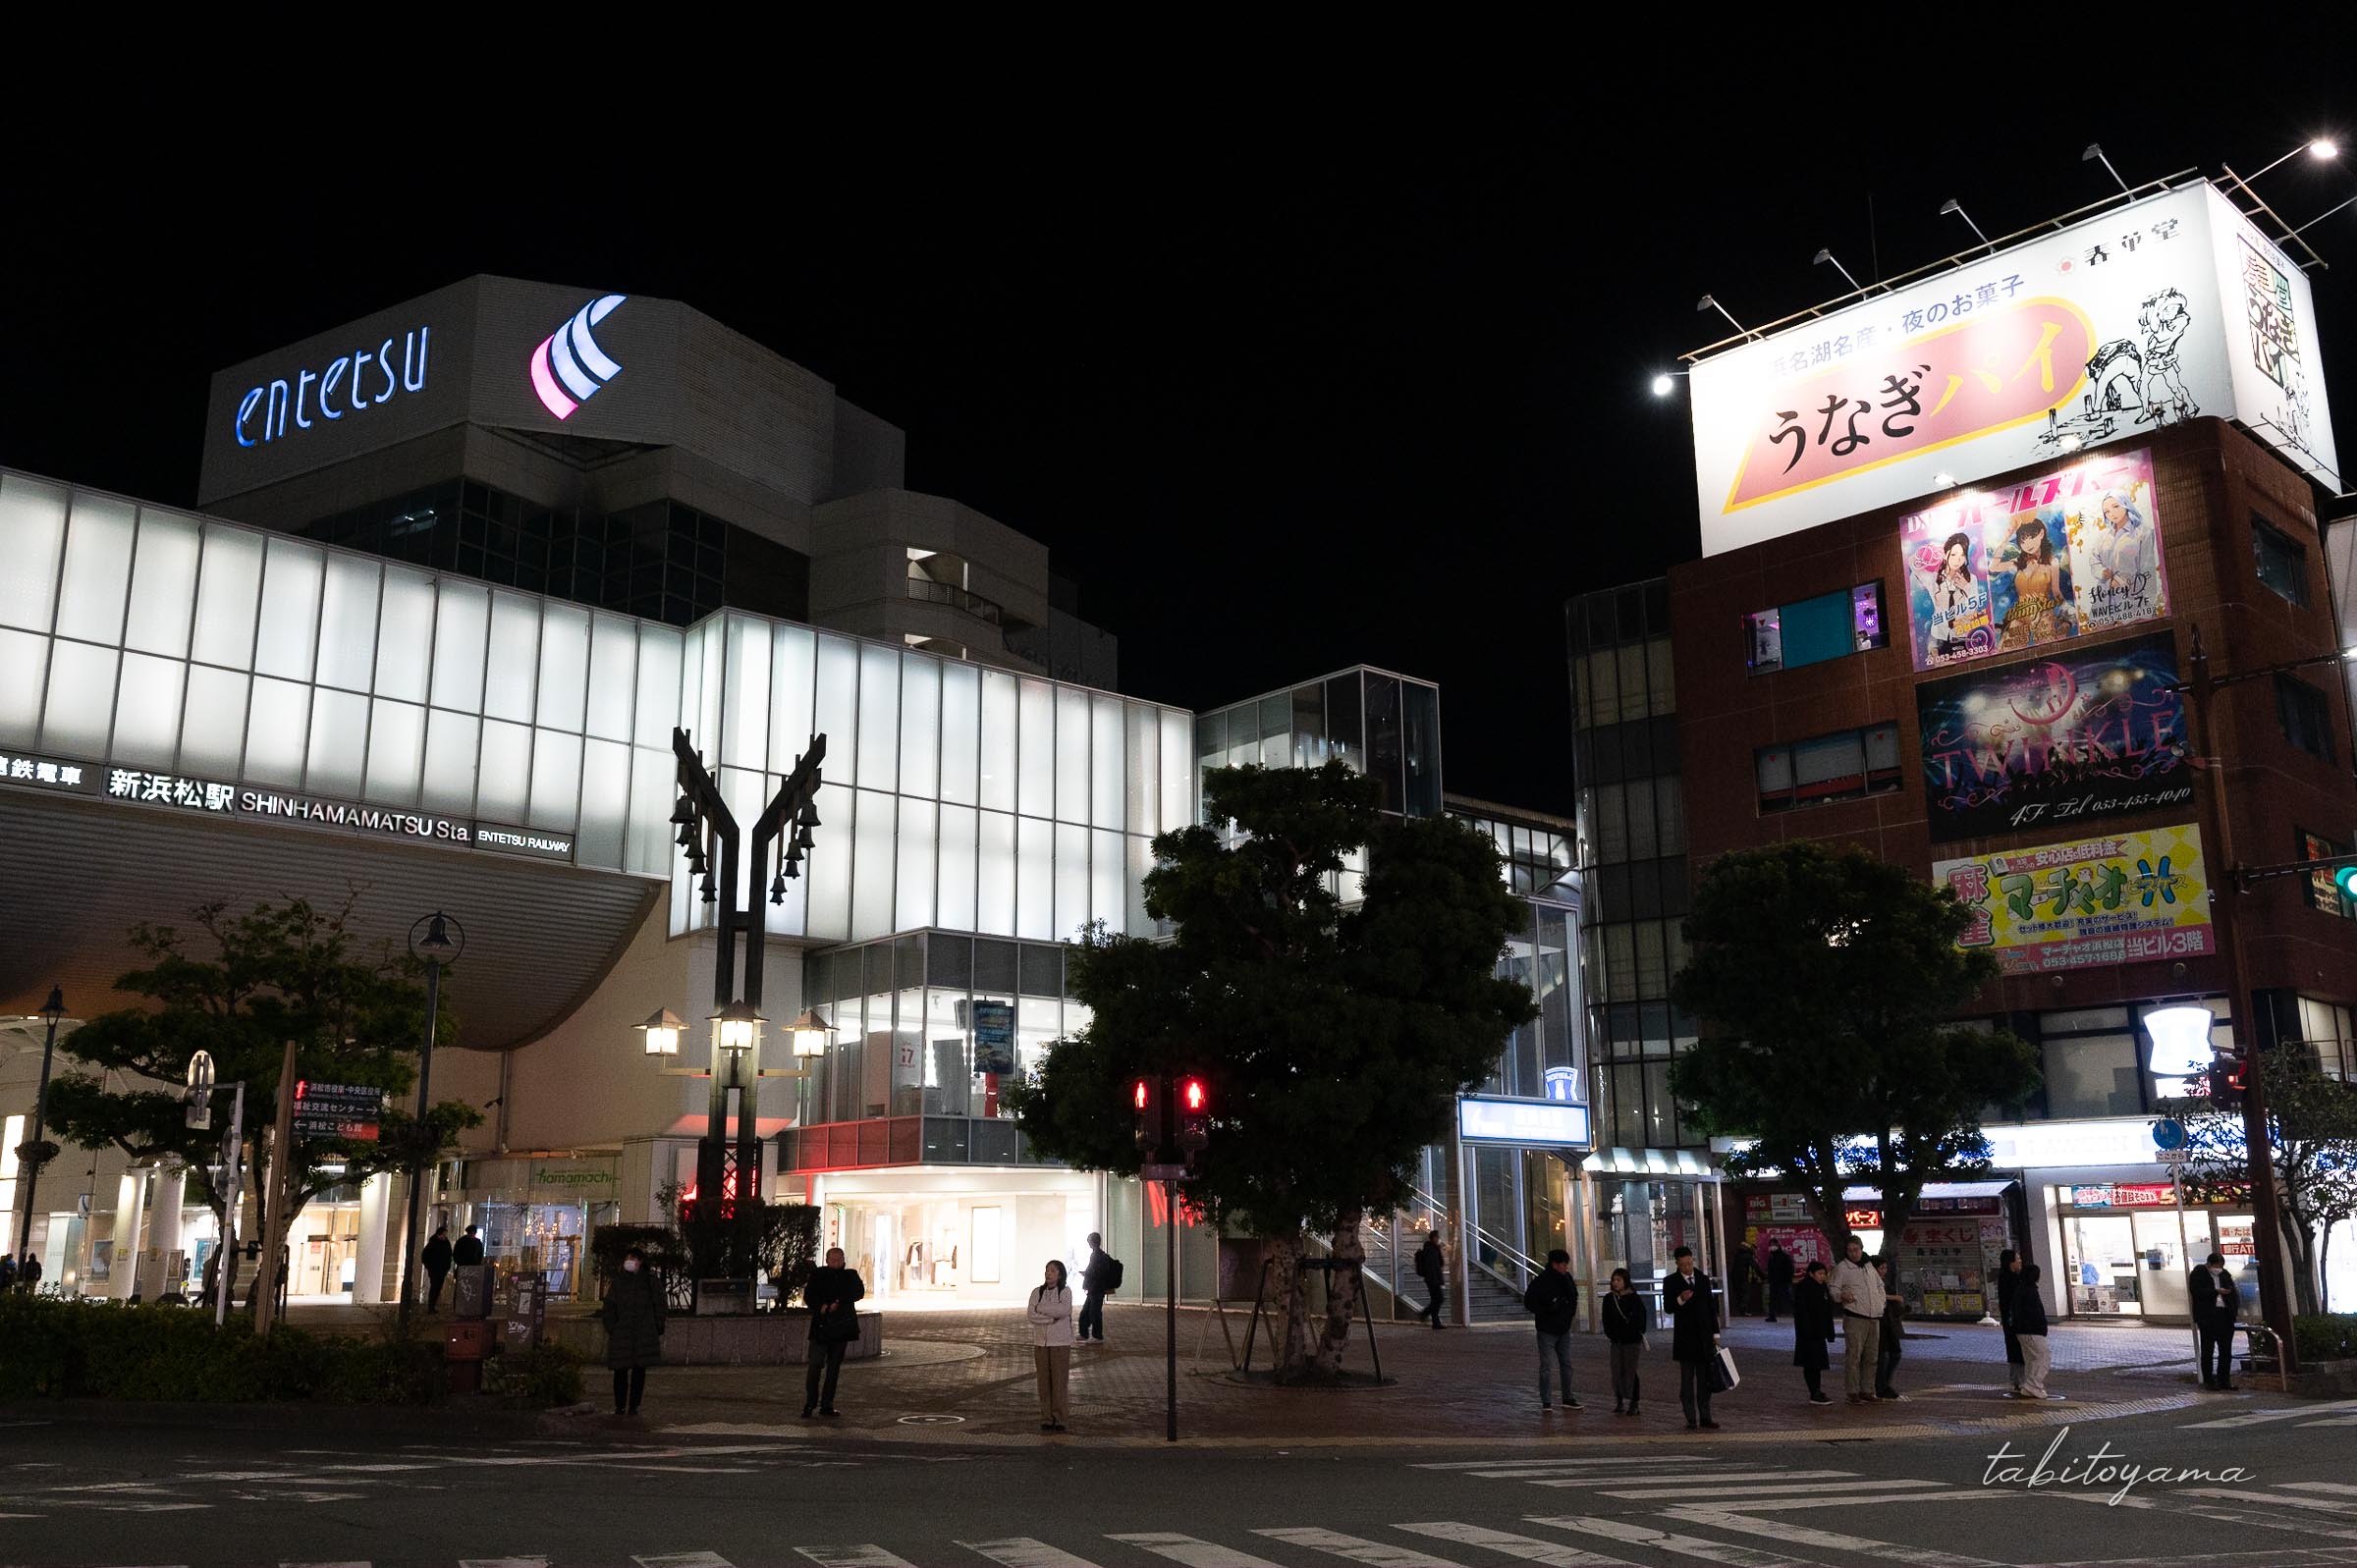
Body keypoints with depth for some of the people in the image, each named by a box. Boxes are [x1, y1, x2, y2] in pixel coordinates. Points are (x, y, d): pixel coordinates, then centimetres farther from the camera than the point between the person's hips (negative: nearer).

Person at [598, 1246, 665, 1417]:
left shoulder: (651, 1281, 6)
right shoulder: (617, 1282, 7)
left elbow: (659, 1307, 7)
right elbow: (609, 1307, 5)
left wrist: (658, 1331, 2)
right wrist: (611, 1330, -3)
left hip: (644, 1333, 0)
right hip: (621, 1334, 0)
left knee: (639, 1370, 1)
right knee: (620, 1370, 1)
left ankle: (634, 1406, 7)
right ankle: (620, 1406, 10)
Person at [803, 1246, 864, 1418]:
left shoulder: (850, 1276, 11)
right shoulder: (818, 1275, 7)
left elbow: (859, 1291, -5)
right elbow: (808, 1296, 1)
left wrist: (839, 1302, -16)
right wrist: (821, 1307, -17)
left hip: (842, 1327, 2)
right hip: (821, 1327, -2)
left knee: (834, 1367, 6)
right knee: (816, 1364, -10)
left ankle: (827, 1404, 12)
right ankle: (810, 1403, -2)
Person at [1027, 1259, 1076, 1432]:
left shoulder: (1065, 1292, -2)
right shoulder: (1037, 1292, 4)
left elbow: (1064, 1310, -20)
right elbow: (1030, 1314, -8)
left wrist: (1040, 1308, -13)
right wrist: (1051, 1318, -17)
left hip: (1060, 1342, -2)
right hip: (1041, 1341, 2)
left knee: (1059, 1381, -3)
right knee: (1044, 1381, 2)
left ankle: (1059, 1419, 2)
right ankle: (1046, 1419, 7)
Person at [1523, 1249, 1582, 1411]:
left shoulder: (1566, 1278, 4)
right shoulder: (1541, 1281, -16)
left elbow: (1574, 1296, 19)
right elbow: (1528, 1302, -14)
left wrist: (1571, 1311, 4)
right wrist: (1545, 1312, -20)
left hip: (1564, 1330, 7)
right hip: (1547, 1331, -7)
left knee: (1566, 1364, 13)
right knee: (1546, 1366, -5)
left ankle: (1568, 1399, 23)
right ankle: (1546, 1402, 0)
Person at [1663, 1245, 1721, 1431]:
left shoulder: (1703, 1279, 9)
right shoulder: (1671, 1282, -2)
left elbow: (1711, 1306, 13)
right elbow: (1667, 1308, -9)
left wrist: (1715, 1333, 9)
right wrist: (1680, 1300, -29)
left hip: (1704, 1336, 3)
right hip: (1685, 1337, -3)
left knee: (1705, 1379, 5)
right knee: (1687, 1380, 1)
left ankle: (1705, 1418, 10)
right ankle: (1691, 1419, 4)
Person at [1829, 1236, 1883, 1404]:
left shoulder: (1869, 1266, 18)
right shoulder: (1841, 1268, -1)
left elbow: (1880, 1285, 31)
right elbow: (1833, 1289, -6)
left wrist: (1881, 1304, 18)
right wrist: (1842, 1295, -26)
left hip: (1874, 1318, 6)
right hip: (1854, 1317, -6)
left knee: (1871, 1357, 10)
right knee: (1853, 1355, -9)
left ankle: (1867, 1391, 18)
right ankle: (1853, 1392, -5)